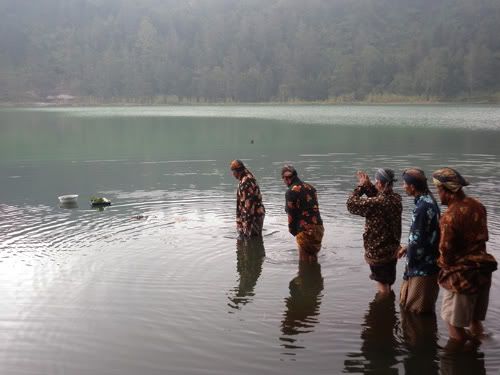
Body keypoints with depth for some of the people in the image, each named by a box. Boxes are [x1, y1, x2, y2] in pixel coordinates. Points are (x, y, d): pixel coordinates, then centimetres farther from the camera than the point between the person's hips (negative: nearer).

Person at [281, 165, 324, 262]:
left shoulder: (291, 192, -12)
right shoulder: (310, 187, 10)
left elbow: (291, 214, -10)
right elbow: (314, 208, 14)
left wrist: (293, 231, 5)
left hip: (305, 231, -7)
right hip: (319, 227, 7)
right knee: (313, 259, 21)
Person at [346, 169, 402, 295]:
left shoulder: (377, 203, -28)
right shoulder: (396, 198, -4)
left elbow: (351, 204, -19)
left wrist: (361, 186, -8)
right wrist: (367, 184, 5)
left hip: (378, 251, -7)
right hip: (392, 249, 7)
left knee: (382, 285, 8)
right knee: (388, 282, 24)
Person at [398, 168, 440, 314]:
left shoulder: (422, 207, -25)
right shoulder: (429, 201, 5)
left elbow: (417, 240, -22)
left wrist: (409, 268, -11)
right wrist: (408, 247, 18)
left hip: (423, 267, -10)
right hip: (430, 263, 10)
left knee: (420, 310, 4)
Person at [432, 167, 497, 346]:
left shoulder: (451, 216, -22)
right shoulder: (477, 206, 1)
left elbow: (446, 249, -17)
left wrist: (444, 264, 2)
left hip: (461, 275, -8)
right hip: (483, 269, 8)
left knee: (455, 324, 8)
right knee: (476, 319, 21)